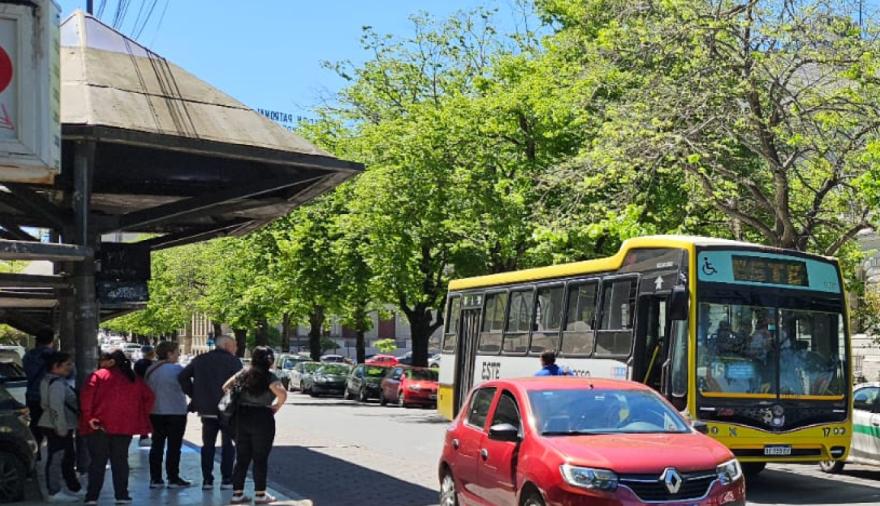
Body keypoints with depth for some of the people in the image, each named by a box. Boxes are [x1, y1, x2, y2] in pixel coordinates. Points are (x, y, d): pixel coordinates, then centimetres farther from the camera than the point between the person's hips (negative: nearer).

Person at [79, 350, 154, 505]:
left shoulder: (98, 375, -1)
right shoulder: (134, 379, 12)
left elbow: (86, 395, -16)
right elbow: (149, 397, 9)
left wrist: (88, 416, -13)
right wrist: (141, 416, 10)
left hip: (100, 426, -3)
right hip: (125, 427, 3)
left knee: (97, 462, 6)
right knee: (120, 461, 11)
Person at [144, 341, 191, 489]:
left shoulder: (150, 370, 7)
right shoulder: (177, 369, -13)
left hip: (155, 412, 6)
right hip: (176, 412, -6)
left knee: (157, 445, 11)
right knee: (174, 446, 1)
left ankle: (155, 478, 11)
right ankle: (173, 479, 4)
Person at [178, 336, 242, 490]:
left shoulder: (200, 360, 9)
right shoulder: (233, 361, -7)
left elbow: (183, 377, 3)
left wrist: (194, 395, 5)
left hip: (206, 409, 4)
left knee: (208, 445, 13)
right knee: (228, 444, 7)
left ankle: (207, 480, 10)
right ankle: (226, 479, 4)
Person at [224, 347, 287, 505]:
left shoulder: (243, 374, 8)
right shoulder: (269, 377, -9)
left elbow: (225, 387, 10)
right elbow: (282, 394, -25)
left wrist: (234, 402, 14)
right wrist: (276, 407, -9)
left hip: (242, 418, 5)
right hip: (262, 419, -5)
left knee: (242, 457, 12)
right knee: (260, 458, 4)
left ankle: (237, 493, 13)